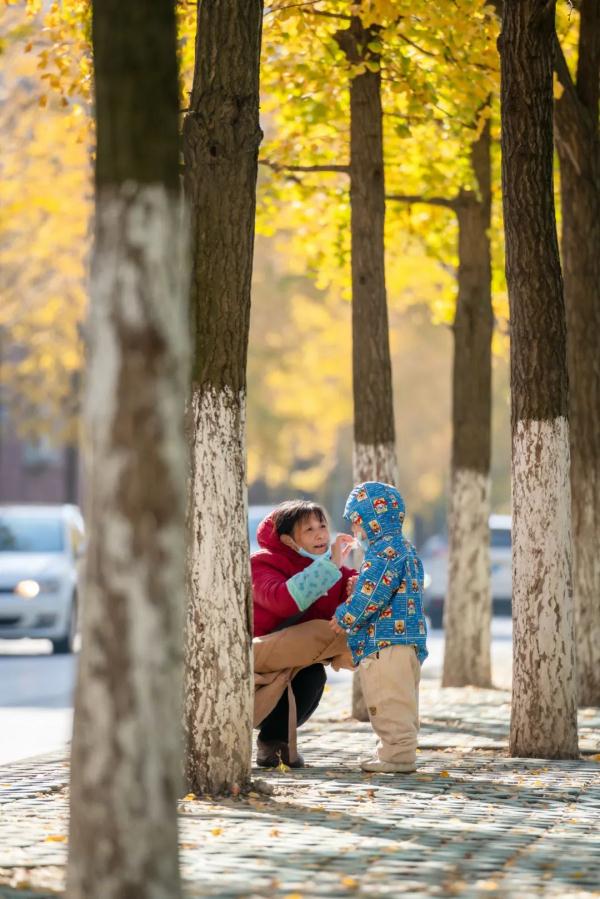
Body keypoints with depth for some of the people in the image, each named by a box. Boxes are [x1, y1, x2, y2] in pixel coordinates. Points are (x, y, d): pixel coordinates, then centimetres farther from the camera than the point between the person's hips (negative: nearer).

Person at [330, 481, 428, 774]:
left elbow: (371, 594, -19)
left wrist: (344, 618, -7)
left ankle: (398, 755, -9)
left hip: (386, 641, -11)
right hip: (408, 641, 11)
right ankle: (396, 751, 19)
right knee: (399, 703, 14)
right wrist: (357, 590, 18)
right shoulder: (406, 549, 20)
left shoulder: (385, 551, -14)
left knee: (390, 703, -8)